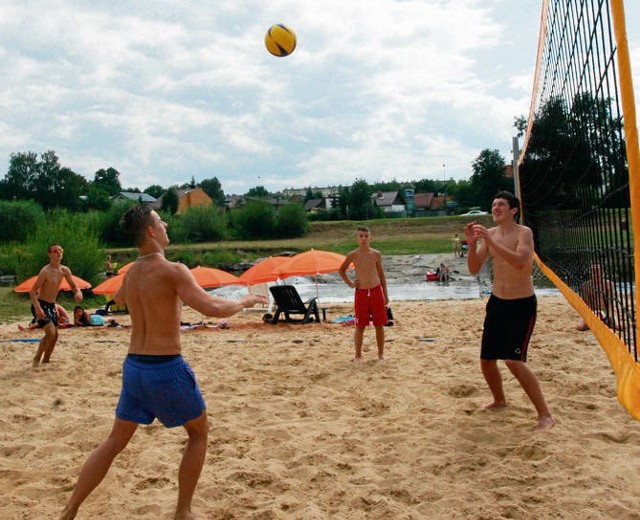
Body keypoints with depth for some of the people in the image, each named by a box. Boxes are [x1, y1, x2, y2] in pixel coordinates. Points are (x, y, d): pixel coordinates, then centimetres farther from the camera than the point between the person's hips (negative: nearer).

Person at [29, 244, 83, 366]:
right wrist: (37, 307, -35)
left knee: (55, 335, 12)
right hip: (40, 305, -8)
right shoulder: (45, 271, -20)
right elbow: (32, 291, -21)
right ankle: (37, 359, -4)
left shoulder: (65, 270, 0)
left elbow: (74, 286, 10)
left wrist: (78, 292, -15)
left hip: (51, 306, 8)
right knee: (51, 332, -21)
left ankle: (45, 361, 28)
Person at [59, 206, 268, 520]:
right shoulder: (172, 270, -16)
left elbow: (118, 299, 32)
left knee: (115, 441, 17)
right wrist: (245, 301, -8)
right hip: (167, 367, -6)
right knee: (199, 433, 15)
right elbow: (213, 308, -24)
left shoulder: (130, 272, 8)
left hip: (134, 365, 7)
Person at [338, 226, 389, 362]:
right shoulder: (353, 255, -2)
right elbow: (341, 270, 14)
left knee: (379, 325, 6)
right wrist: (349, 283, 2)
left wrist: (385, 294, 8)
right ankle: (358, 355, 13)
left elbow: (381, 274, 9)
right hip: (361, 293, -1)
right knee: (360, 326, 2)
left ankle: (381, 353, 17)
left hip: (376, 291, 1)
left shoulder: (376, 254, 2)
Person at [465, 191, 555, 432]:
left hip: (522, 304, -6)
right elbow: (474, 269, -1)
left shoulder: (523, 233, -14)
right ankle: (499, 400, 39)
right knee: (486, 360, 11)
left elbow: (520, 262, -32)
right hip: (497, 302, 6)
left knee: (514, 361, -19)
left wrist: (490, 241, -36)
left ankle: (545, 415, -8)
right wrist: (472, 243, -16)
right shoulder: (489, 234, 4)